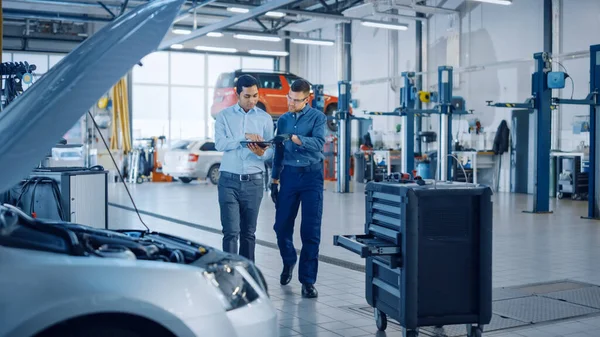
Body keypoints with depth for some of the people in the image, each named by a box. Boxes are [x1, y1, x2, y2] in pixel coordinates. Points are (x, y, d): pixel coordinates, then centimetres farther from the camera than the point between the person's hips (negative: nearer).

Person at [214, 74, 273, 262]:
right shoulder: (224, 116, 4)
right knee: (231, 231, -7)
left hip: (253, 181, 2)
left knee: (249, 232, 7)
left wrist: (261, 153, -19)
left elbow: (271, 151, 4)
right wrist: (244, 137, -20)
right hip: (229, 180, -1)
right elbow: (219, 144, -10)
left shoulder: (265, 118, 8)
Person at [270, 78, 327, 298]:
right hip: (289, 174, 4)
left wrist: (297, 139, -35)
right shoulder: (283, 120, 13)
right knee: (281, 225, 3)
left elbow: (318, 143, -18)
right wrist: (274, 181, 16)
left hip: (312, 175, -4)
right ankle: (288, 261, 32)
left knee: (311, 230, -4)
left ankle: (308, 280, 3)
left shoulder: (317, 117, -1)